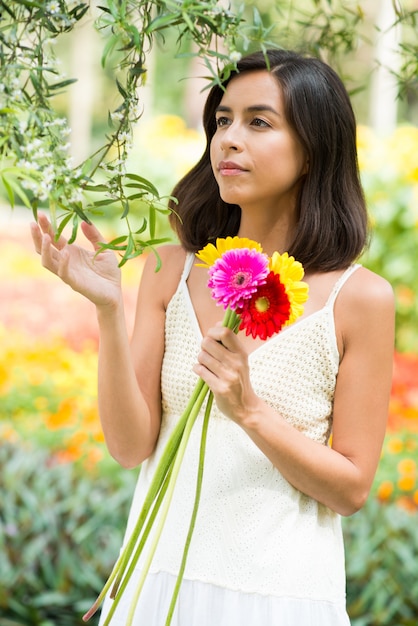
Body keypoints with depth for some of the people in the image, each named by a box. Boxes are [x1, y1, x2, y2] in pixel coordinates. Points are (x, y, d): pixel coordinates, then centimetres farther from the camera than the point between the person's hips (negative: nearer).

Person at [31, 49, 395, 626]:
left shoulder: (360, 297, -9)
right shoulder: (172, 268, -3)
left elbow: (352, 489, -7)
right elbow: (131, 447, -7)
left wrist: (249, 410, -20)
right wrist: (108, 310, -18)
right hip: (163, 575, 2)